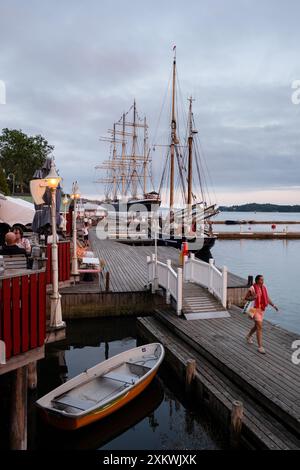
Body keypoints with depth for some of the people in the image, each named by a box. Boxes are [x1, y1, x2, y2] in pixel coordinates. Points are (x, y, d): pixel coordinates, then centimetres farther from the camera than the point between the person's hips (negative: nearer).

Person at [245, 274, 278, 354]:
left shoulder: (264, 287, 3)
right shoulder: (252, 288, -16)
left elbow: (267, 298, 9)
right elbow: (246, 298, -9)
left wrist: (273, 305, -2)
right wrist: (253, 298, -27)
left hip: (262, 309, 7)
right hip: (255, 309, -7)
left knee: (257, 326, 21)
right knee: (260, 327, -12)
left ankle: (249, 336, 47)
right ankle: (260, 347, -7)